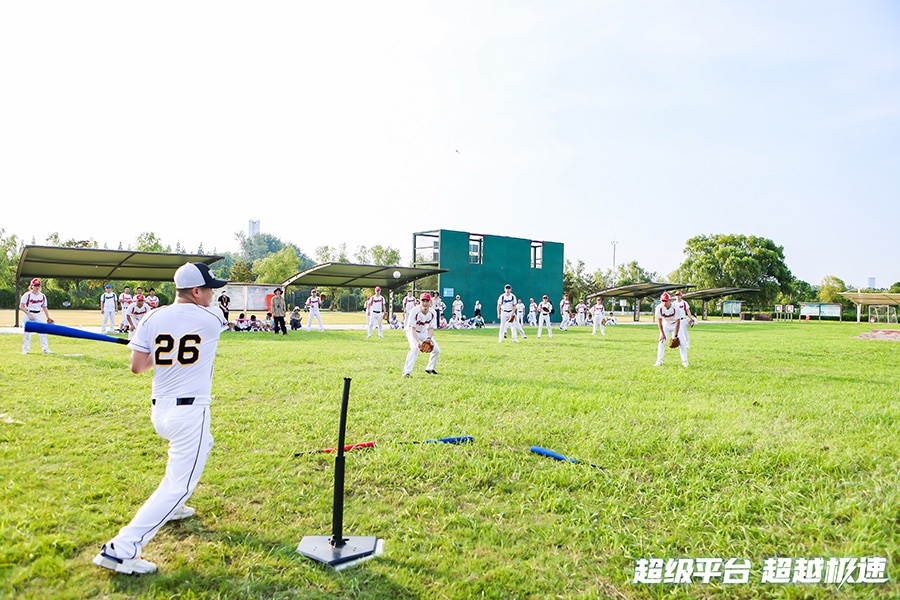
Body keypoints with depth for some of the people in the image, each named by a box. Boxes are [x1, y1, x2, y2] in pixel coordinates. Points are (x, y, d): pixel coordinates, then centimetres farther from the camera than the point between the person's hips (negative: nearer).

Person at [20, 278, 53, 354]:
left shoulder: (43, 296, 8)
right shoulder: (27, 295, -5)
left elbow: (45, 308, 13)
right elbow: (21, 306, -5)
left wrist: (48, 318, 6)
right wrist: (28, 314, -16)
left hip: (39, 315, 3)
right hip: (29, 314, -3)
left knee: (42, 332, -1)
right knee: (27, 333, 0)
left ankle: (45, 349, 2)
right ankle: (25, 350, 10)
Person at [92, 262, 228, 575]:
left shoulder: (153, 319, 1)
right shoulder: (211, 319, -8)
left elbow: (137, 366, 2)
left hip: (159, 411, 7)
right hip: (191, 412, -7)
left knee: (202, 445, 34)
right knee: (179, 485, -1)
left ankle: (170, 507, 46)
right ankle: (121, 550, -7)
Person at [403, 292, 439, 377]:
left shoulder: (433, 313, -18)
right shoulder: (415, 312, -32)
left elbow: (430, 328, -12)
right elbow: (413, 329, -31)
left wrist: (429, 338, -32)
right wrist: (417, 342, -43)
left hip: (424, 331, 5)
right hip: (412, 331, -5)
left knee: (436, 350, 3)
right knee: (414, 347, -32)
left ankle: (430, 368, 27)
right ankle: (407, 372, -30)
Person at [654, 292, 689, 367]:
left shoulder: (675, 308, -31)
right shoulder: (659, 308, -26)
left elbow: (678, 322, -25)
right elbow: (659, 321, -18)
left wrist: (675, 335, -27)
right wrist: (662, 334, -20)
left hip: (675, 325, -2)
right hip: (665, 325, 2)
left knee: (681, 342, -8)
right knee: (661, 342, -6)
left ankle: (685, 362, 2)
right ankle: (659, 361, 1)